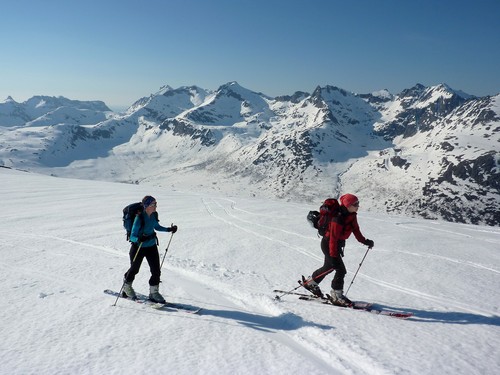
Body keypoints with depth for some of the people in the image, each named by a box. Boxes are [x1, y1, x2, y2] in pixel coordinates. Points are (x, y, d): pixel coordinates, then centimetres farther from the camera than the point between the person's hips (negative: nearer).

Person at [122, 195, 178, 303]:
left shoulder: (154, 215, -6)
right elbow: (132, 236, -25)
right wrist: (139, 239, -45)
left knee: (156, 271, -1)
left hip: (152, 246, 5)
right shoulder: (139, 218, -26)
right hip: (138, 247, -5)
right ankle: (127, 287, 43)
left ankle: (154, 292, 16)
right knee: (134, 269, 16)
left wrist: (169, 229, 6)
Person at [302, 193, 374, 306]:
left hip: (337, 244, 10)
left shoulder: (352, 216, -4)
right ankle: (337, 296, 4)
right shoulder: (338, 218, -30)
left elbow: (356, 230, 7)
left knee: (329, 266, 24)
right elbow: (333, 238, -30)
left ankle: (310, 282, 44)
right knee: (341, 270, -10)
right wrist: (333, 256, -30)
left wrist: (365, 241, -4)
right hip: (328, 244, -10)